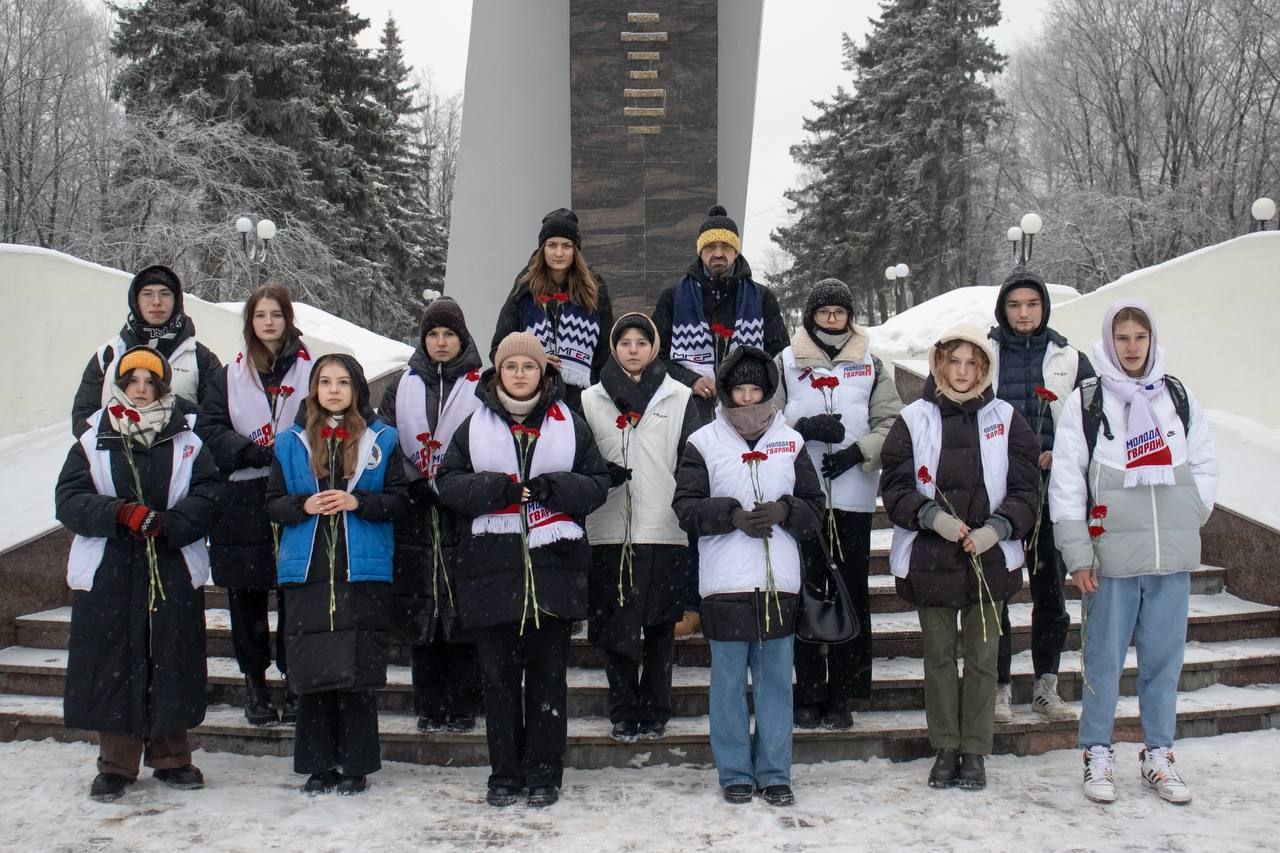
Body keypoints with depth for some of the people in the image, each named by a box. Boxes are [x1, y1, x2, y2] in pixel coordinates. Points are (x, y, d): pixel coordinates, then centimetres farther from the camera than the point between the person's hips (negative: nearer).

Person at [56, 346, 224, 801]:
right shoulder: (91, 443, 7)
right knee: (113, 666, 3)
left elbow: (207, 497, -4)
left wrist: (167, 523, -20)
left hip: (174, 573, 0)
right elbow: (69, 500, -3)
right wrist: (120, 513, -19)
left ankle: (171, 756, 20)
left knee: (173, 664, 6)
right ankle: (116, 763, 15)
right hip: (107, 575, 0)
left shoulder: (187, 444, 6)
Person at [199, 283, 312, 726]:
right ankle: (255, 683, 16)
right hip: (243, 501, 2)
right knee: (246, 596, 5)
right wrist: (256, 452, -11)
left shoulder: (311, 371, 6)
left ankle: (296, 682, 10)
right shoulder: (229, 376, 12)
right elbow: (209, 429, 3)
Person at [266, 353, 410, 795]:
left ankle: (356, 764, 11)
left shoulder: (381, 439, 7)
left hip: (364, 572, -1)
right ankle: (318, 765, 14)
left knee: (359, 673, 0)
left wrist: (357, 502, -12)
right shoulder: (291, 442, 11)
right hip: (307, 571, 2)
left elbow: (399, 499, 4)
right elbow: (273, 503, 10)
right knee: (311, 673, 3)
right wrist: (304, 505, -10)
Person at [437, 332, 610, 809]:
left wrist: (555, 488, -12)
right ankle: (504, 774, 16)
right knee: (499, 675, 5)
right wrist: (496, 488, -12)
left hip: (555, 564, 0)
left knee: (548, 674, 4)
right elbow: (447, 482, 5)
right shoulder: (475, 425, 10)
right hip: (492, 563, 1)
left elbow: (598, 483, 6)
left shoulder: (569, 425, 9)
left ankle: (544, 773, 15)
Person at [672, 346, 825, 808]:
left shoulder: (790, 441, 10)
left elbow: (813, 505, 10)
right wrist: (733, 515, -15)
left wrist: (783, 510, -10)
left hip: (779, 580, 2)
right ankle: (735, 773, 16)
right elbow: (686, 506, -2)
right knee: (729, 679, 5)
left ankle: (774, 773, 18)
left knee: (776, 678, 7)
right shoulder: (703, 442, 3)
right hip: (725, 581, -2)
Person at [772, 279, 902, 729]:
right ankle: (809, 694, 10)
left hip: (853, 494, 1)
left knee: (853, 594, 3)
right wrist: (804, 428, -15)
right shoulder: (785, 363, 7)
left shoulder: (870, 365, 11)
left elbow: (891, 422, 4)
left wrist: (857, 452, -11)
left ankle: (842, 695, 12)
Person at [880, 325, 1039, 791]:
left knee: (983, 656, 6)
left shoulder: (1005, 420, 3)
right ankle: (945, 748, 22)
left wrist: (997, 528, -14)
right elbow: (894, 487, -1)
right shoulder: (914, 420, 0)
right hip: (929, 557, 0)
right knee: (939, 656, 9)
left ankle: (975, 751, 19)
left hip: (989, 558, 1)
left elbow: (1024, 490, 3)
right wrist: (932, 517, -17)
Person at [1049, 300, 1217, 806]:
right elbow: (1065, 483, -3)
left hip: (1172, 556, 3)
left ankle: (1158, 755, 23)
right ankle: (1097, 754, 18)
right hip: (1112, 556, -3)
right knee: (1104, 659, 4)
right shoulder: (1086, 402, -1)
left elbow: (1205, 467, 14)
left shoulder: (1178, 398, 10)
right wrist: (1077, 554, -7)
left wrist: (1188, 519, 1)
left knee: (1164, 658, 9)